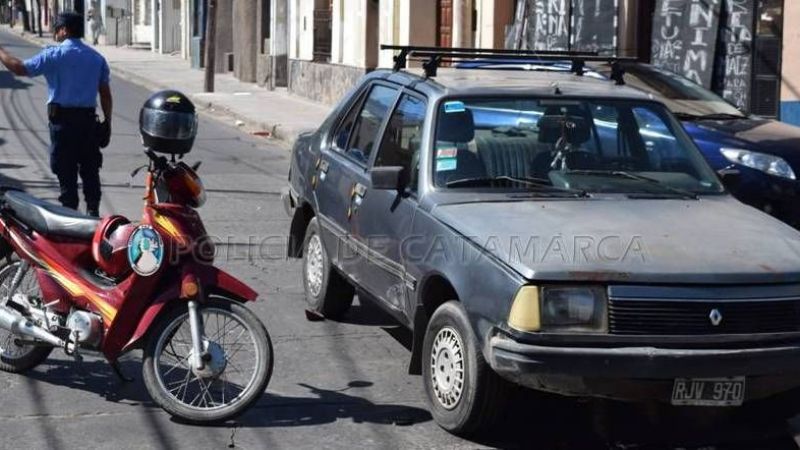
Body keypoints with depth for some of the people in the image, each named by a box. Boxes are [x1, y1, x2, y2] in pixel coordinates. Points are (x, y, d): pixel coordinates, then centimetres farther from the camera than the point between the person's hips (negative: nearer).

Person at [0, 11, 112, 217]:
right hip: (88, 120, 5)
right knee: (90, 169, 10)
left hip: (62, 119, -5)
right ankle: (93, 211, 11)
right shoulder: (97, 58, 9)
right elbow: (105, 94, 9)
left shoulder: (54, 55, -8)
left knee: (66, 171, 1)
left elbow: (19, 68, -11)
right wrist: (107, 122, 15)